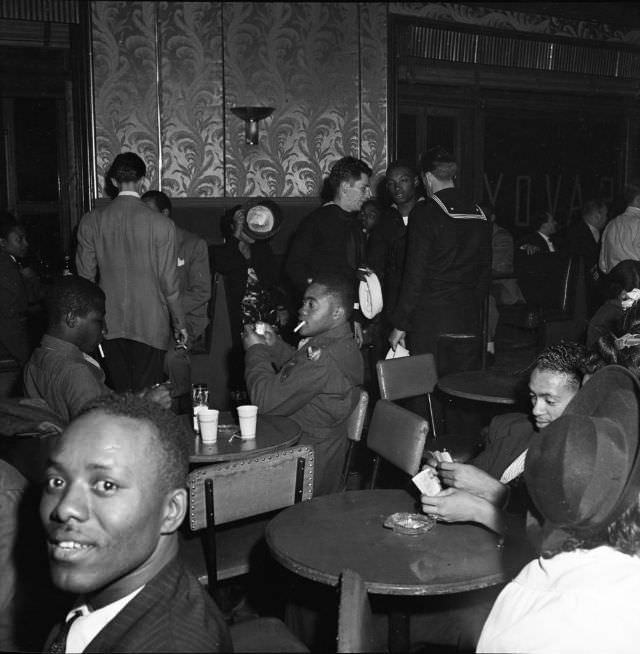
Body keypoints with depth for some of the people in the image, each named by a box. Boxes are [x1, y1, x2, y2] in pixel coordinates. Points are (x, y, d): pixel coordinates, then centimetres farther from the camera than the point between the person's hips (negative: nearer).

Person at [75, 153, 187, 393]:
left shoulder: (91, 221, -1)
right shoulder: (161, 224, -10)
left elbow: (85, 276, 5)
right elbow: (169, 282, -7)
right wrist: (180, 324, 5)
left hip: (109, 325, 3)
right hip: (150, 325, -3)